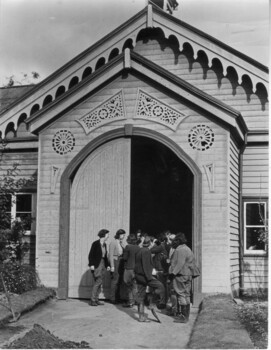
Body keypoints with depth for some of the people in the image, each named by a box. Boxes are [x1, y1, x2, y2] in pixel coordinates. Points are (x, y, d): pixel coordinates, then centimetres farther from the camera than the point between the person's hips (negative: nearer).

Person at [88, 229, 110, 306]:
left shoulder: (104, 244, 12)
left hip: (102, 264, 8)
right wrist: (91, 264, -18)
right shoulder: (95, 244, -10)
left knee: (99, 283, 8)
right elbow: (91, 255, -11)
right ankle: (92, 300, -6)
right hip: (96, 265, -8)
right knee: (98, 282, -12)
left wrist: (107, 265, 13)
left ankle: (96, 299, 12)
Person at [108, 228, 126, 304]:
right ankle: (112, 298, 1)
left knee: (119, 281, 9)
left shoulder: (122, 243, 12)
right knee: (115, 280, -6)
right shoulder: (113, 243, -7)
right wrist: (112, 266, -14)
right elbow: (111, 255, -10)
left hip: (121, 263, 7)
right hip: (115, 262, -7)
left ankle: (117, 298, 17)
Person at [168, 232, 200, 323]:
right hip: (188, 275, 10)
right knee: (186, 294, 14)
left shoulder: (180, 250, -15)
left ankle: (184, 317, -5)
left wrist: (173, 273, -22)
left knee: (181, 295, -6)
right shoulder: (187, 249, 16)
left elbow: (179, 264, -23)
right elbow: (192, 262, 18)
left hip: (180, 275, -10)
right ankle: (186, 315, 22)